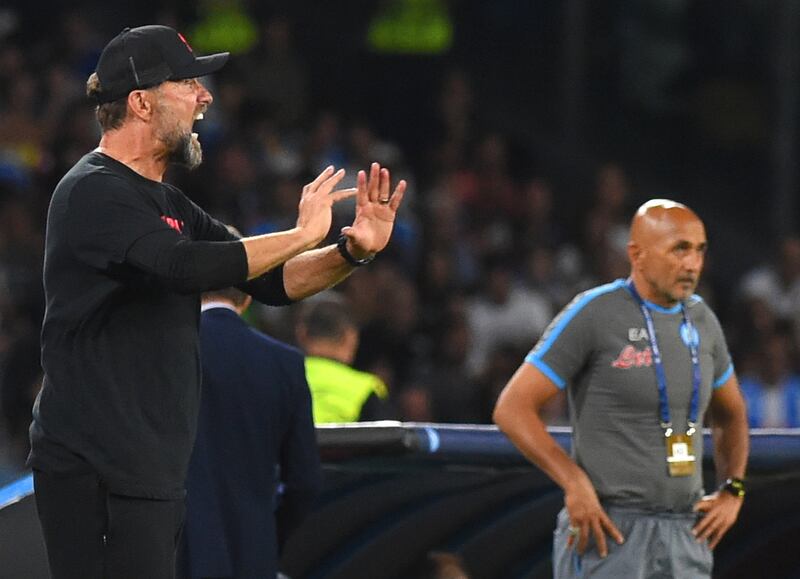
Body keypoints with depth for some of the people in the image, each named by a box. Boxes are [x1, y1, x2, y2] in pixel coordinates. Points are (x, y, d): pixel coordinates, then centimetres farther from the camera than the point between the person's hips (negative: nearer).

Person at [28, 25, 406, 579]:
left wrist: (353, 252, 2)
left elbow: (271, 280, 19)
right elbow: (186, 266, -26)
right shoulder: (94, 191, -11)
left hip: (151, 469, 10)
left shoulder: (168, 204, 19)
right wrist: (303, 235, -15)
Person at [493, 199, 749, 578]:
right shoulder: (593, 314, -9)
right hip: (608, 532, -6)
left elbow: (730, 414, 28)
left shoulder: (701, 321, 11)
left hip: (685, 538, 6)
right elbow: (512, 409, -11)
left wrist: (731, 493, 11)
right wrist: (574, 483, -21)